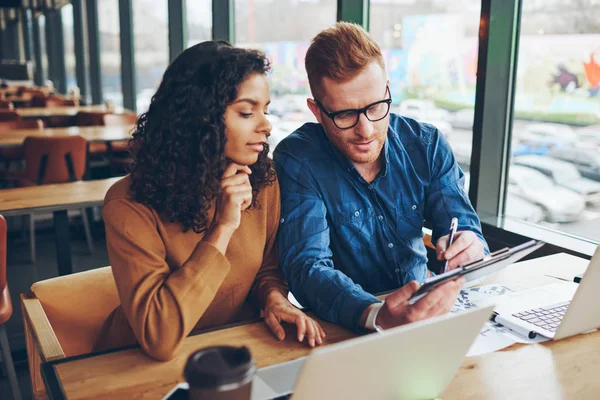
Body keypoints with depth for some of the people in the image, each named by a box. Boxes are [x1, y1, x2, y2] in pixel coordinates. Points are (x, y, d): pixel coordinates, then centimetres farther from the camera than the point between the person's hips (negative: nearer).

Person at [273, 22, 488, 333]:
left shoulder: (427, 146, -3)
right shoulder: (297, 161, -14)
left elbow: (466, 229, -1)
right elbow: (307, 266, -22)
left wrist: (469, 250, -25)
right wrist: (378, 316, -39)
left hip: (425, 307, 4)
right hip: (345, 328, -4)